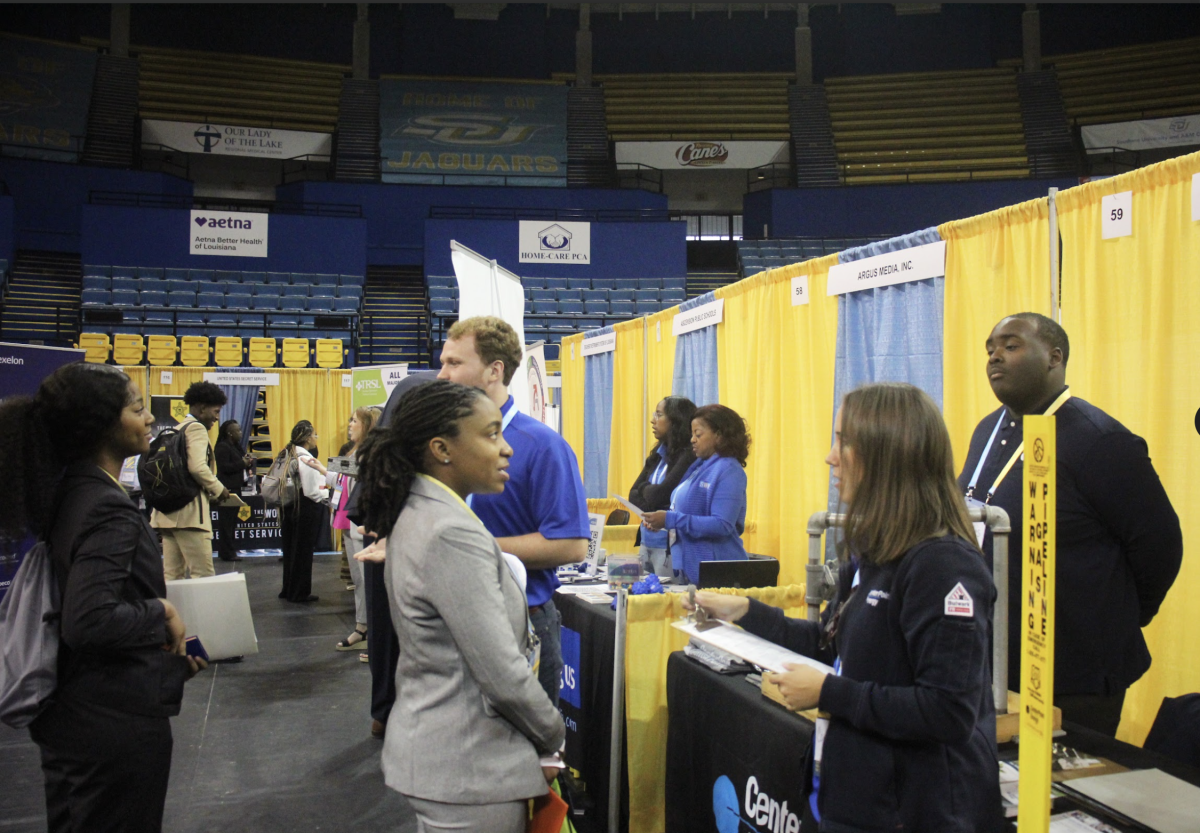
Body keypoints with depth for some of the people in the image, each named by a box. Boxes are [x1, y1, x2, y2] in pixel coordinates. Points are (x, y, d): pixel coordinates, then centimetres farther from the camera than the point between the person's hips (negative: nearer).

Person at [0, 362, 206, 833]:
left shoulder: (68, 493, 5)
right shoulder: (110, 511, -24)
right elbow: (89, 621, -35)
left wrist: (169, 654, 15)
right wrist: (161, 611, -18)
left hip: (73, 714, 9)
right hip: (118, 720, -9)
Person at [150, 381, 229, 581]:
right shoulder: (196, 428, -6)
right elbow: (198, 467, -20)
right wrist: (218, 489, -6)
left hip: (167, 512, 9)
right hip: (189, 512, -9)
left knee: (171, 575, 8)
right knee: (203, 576, -9)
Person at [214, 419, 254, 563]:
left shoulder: (235, 446, 18)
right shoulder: (222, 447, -11)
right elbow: (224, 467, -21)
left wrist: (248, 461, 2)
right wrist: (243, 463, -15)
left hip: (235, 488, 10)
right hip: (227, 489, -10)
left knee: (232, 522, 12)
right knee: (226, 522, -7)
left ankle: (229, 551, 18)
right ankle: (227, 552, -5)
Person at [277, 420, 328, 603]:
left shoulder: (287, 455, 6)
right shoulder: (305, 458, -19)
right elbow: (311, 491, -22)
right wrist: (325, 497, -7)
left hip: (288, 506, 8)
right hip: (305, 510, -8)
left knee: (290, 549, 17)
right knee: (303, 551, 3)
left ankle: (288, 590, 26)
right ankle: (300, 592, 11)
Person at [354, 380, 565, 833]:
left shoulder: (417, 515, 6)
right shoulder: (453, 535, -24)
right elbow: (504, 676, -24)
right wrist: (554, 739, -6)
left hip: (428, 746, 9)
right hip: (468, 770, -9)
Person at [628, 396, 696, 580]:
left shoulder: (688, 456, -13)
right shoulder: (657, 455, 12)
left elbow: (660, 494, -18)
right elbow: (633, 496, 9)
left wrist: (645, 488, 2)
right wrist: (652, 509, -10)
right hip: (646, 542, 8)